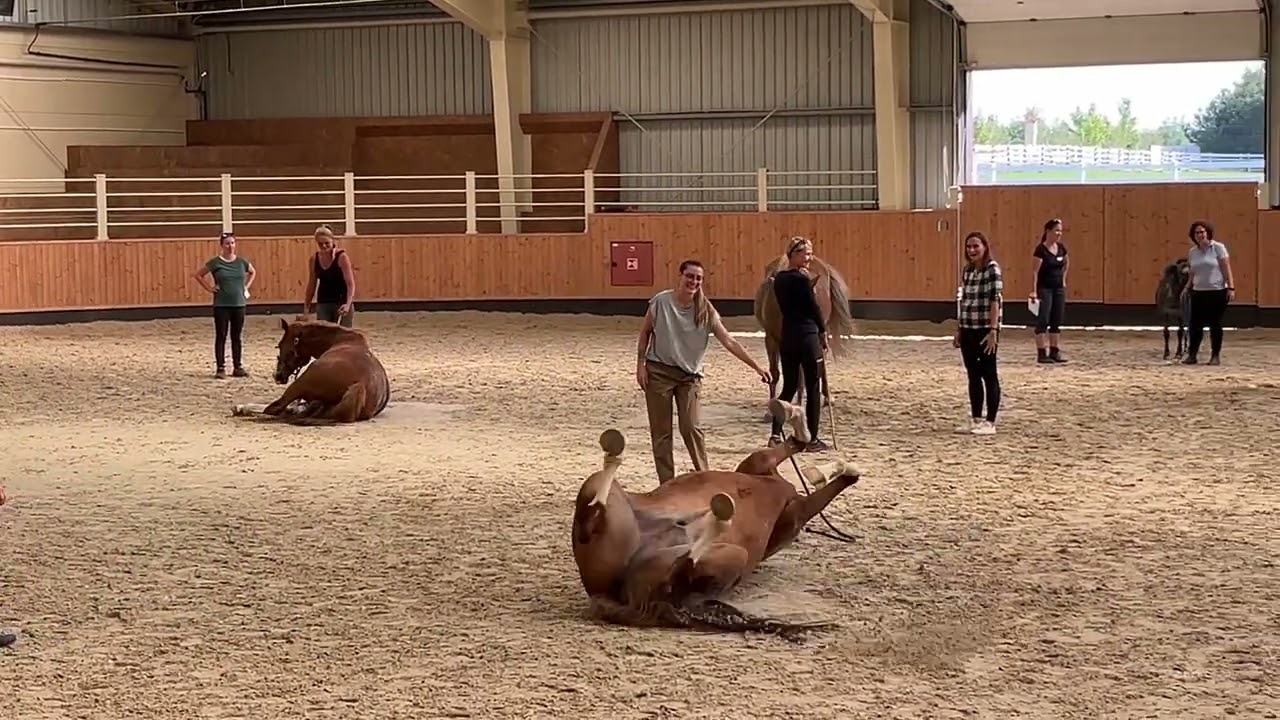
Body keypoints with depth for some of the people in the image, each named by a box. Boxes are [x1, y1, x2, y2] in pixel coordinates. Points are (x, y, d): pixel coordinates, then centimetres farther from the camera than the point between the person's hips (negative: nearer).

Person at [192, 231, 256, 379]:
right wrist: (209, 288, -5)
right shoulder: (215, 262, -6)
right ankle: (221, 368, 5)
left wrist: (246, 287, 9)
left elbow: (253, 272, 22)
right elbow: (197, 275, 1)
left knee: (236, 337, 9)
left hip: (239, 304, 3)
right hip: (221, 305, -3)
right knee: (221, 337, 1)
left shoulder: (242, 262, 2)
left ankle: (238, 367, 15)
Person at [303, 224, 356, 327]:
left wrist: (348, 304, -32)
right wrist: (306, 306, 14)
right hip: (323, 303, 4)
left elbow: (351, 284, -18)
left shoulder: (341, 257, -13)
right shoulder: (314, 259, 2)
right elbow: (312, 284, 14)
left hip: (342, 303, -4)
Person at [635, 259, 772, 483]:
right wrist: (640, 364, -3)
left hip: (689, 375, 1)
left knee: (692, 428, -9)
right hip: (659, 372, -1)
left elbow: (729, 342, -7)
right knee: (661, 431, 2)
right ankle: (666, 484, 9)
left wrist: (756, 367, -12)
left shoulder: (705, 312, -5)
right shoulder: (661, 302, -8)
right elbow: (645, 333, 3)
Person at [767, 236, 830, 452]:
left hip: (787, 338, 7)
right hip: (807, 337, -7)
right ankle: (812, 440, 8)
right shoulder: (802, 279, -14)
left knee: (788, 387, 14)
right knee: (813, 388, 4)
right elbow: (813, 307, -8)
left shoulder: (778, 279, 8)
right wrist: (823, 332, 4)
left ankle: (775, 434, 1)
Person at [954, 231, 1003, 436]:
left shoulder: (992, 269, -10)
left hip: (985, 330, -7)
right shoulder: (968, 270, 12)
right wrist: (958, 330, 15)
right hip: (968, 330, 7)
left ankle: (990, 422, 3)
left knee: (989, 375, -1)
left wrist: (993, 330, -23)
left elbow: (995, 300, -17)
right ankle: (975, 419, 18)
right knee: (973, 375, 11)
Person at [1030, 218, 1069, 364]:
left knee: (1057, 321, 8)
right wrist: (1034, 291, -21)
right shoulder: (1041, 249, -14)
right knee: (1043, 320, -6)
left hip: (1059, 288, 7)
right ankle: (1042, 353, -4)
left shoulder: (1061, 248, 6)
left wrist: (1063, 278, 16)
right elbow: (1034, 271, -16)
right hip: (1044, 289, -7)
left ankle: (1055, 352, 14)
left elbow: (1067, 263, 25)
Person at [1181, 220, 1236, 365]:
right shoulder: (1192, 252, 8)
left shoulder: (1218, 248, -5)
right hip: (1198, 293, 4)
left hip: (1218, 292, -4)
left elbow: (1227, 269, -7)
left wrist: (1231, 288, -13)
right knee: (1195, 324, 1)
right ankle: (1192, 355, 8)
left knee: (1215, 324, 1)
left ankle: (1215, 356, 10)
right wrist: (1187, 287, 5)